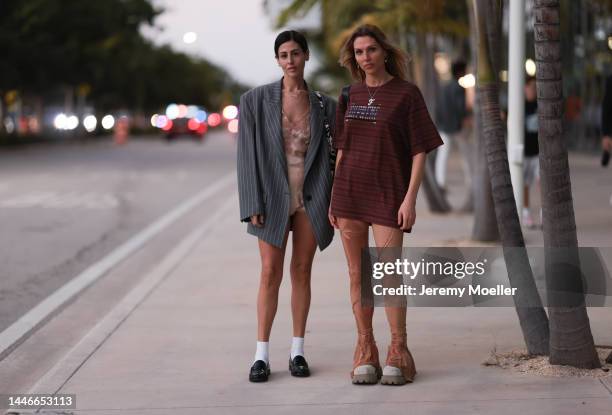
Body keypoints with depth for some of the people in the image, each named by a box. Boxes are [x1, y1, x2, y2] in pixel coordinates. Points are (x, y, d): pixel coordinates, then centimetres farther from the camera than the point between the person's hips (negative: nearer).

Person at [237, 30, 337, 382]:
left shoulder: (322, 105, 4)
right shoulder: (256, 100, -4)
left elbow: (334, 152, 6)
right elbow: (248, 154, -6)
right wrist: (253, 205, -11)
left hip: (311, 197, 2)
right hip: (274, 197, -2)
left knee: (302, 272, 6)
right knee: (271, 274, -3)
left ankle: (298, 351, 15)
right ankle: (262, 355, 4)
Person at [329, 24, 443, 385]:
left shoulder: (407, 93, -5)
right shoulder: (351, 96, 8)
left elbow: (421, 150, -7)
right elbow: (343, 148, 14)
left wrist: (410, 199, -14)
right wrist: (334, 199, 10)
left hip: (388, 196, -4)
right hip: (349, 193, 4)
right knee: (357, 274, 6)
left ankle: (398, 352, 4)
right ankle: (366, 352, 13)